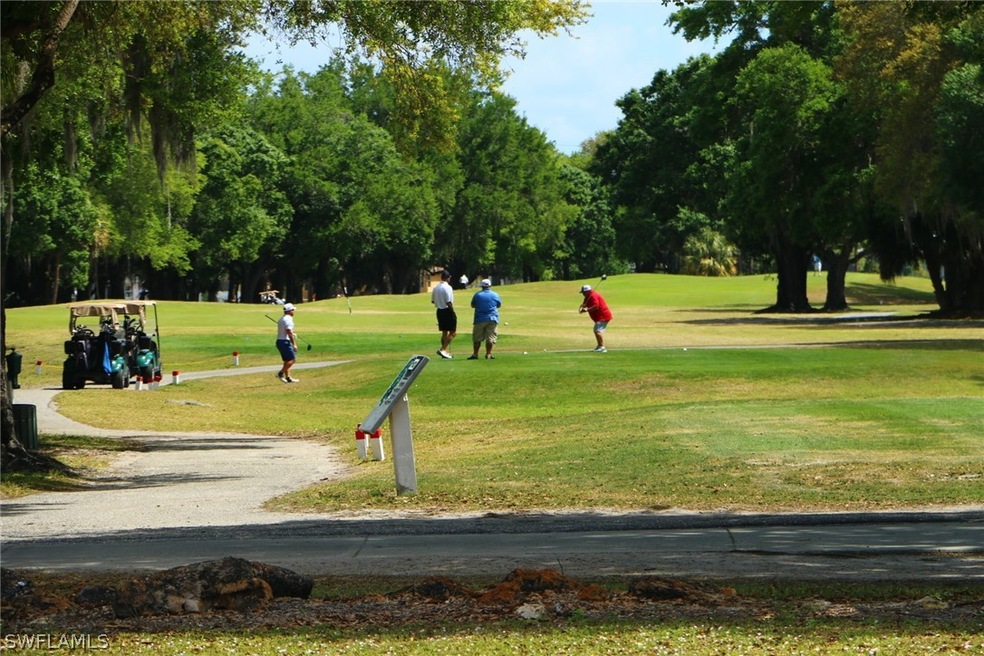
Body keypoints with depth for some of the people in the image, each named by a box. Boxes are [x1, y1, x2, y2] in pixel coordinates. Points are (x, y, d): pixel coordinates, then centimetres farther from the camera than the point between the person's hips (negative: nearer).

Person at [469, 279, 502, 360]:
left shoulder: (477, 295, -3)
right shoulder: (495, 295, 0)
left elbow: (472, 305, 8)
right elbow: (499, 305, 14)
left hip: (480, 319, 0)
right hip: (492, 319, 0)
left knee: (477, 338, 8)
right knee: (490, 337, 3)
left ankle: (475, 354, 8)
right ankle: (488, 354, 0)